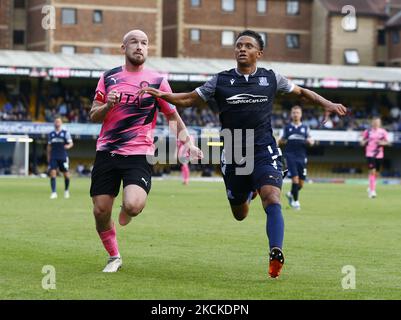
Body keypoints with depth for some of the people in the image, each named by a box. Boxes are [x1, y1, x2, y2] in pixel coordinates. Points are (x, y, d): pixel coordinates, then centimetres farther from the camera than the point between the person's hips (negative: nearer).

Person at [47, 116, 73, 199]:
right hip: (53, 157, 2)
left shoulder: (65, 133, 2)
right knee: (52, 173, -12)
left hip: (63, 157, -2)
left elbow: (71, 143, 0)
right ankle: (53, 192, -11)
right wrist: (48, 157, 15)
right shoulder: (51, 134, 11)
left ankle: (66, 190, 28)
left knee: (66, 174, 4)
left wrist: (68, 146, -23)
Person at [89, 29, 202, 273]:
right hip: (107, 151, 3)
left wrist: (188, 142, -6)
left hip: (139, 154, -3)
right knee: (100, 211, -1)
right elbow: (94, 116, 12)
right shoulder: (108, 77, 9)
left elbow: (173, 117, 9)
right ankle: (114, 257, 24)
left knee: (132, 205, -25)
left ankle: (130, 210, 15)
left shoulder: (156, 81, 2)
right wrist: (107, 105, -10)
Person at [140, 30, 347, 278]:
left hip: (265, 153, -2)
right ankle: (248, 192, 50)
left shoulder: (271, 78, 3)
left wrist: (327, 104, 2)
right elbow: (188, 100, 9)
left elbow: (301, 92, 17)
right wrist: (163, 95, -9)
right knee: (240, 215, 15)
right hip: (233, 157, 2)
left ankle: (276, 254, -31)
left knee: (272, 200, -26)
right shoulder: (221, 81, 3)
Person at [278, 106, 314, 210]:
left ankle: (291, 194, 32)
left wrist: (310, 141, -7)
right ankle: (295, 201, 0)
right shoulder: (287, 127, 11)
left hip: (301, 157, 2)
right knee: (295, 179, -16)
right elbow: (282, 140, 18)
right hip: (290, 156, -2)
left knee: (301, 183, 3)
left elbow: (311, 141, 15)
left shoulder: (305, 128, 13)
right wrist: (280, 141, -5)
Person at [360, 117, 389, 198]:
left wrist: (382, 143, -12)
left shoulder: (383, 132, 5)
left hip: (379, 155, 3)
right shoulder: (368, 132, 1)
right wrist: (365, 141, -15)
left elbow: (387, 142, 8)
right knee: (372, 171, -15)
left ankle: (370, 188, 33)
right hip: (370, 154, -3)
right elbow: (362, 143, 7)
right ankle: (372, 191, -15)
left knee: (376, 173, 11)